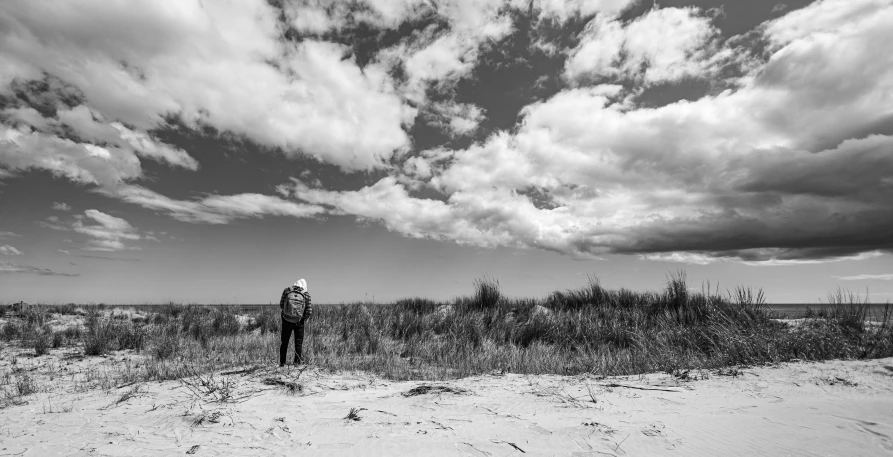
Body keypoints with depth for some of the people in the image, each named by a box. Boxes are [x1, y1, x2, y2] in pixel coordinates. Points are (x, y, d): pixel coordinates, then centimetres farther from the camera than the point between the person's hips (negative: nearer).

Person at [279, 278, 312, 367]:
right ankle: (297, 361, 20)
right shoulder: (306, 294, -8)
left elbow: (281, 306, -4)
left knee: (284, 342, 16)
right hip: (299, 322, -1)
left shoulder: (287, 291, -6)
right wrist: (305, 318, 11)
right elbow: (309, 311, -8)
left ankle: (282, 362, 20)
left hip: (286, 320, 1)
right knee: (299, 341, 17)